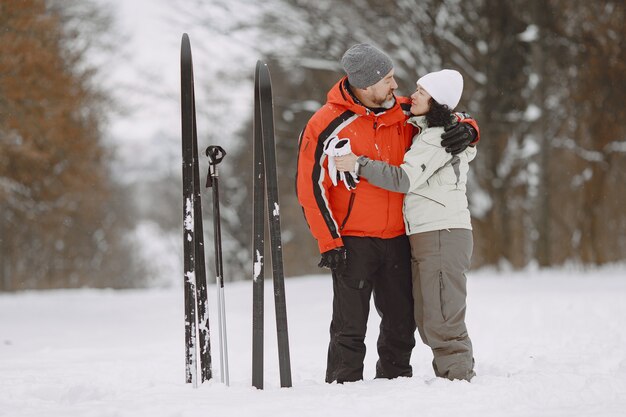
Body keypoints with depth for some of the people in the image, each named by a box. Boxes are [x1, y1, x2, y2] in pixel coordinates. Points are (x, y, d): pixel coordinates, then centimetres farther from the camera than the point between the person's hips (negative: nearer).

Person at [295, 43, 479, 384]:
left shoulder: (404, 113, 1)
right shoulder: (328, 125, -11)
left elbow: (445, 120, 13)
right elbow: (311, 187, -9)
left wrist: (466, 131, -12)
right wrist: (329, 242, -13)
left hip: (398, 237, 5)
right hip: (353, 241, -5)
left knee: (401, 322, 12)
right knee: (350, 327, -3)